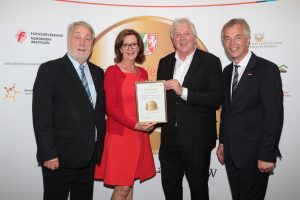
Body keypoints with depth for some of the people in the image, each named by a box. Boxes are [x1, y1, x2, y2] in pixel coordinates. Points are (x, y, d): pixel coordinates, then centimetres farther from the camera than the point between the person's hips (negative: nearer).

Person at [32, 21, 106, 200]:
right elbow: (41, 116, -13)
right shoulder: (50, 70, -8)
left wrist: (99, 147, 7)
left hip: (90, 156, 6)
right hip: (60, 157, -5)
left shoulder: (98, 73, 10)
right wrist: (48, 154, -16)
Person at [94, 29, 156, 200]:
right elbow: (110, 107, -11)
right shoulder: (112, 71, -5)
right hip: (119, 135, -5)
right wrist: (135, 125, -20)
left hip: (140, 135, 5)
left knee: (130, 184, 13)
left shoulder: (143, 73, 11)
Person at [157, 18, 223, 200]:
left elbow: (216, 98, -16)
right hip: (169, 138, 5)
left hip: (197, 140, -4)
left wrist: (184, 92, -24)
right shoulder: (165, 62, 9)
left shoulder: (211, 61, -7)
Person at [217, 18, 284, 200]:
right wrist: (222, 142, 12)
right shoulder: (227, 71, 10)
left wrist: (267, 156, -17)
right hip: (230, 153, 6)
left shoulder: (267, 70, -12)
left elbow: (274, 116, -16)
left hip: (254, 154, -6)